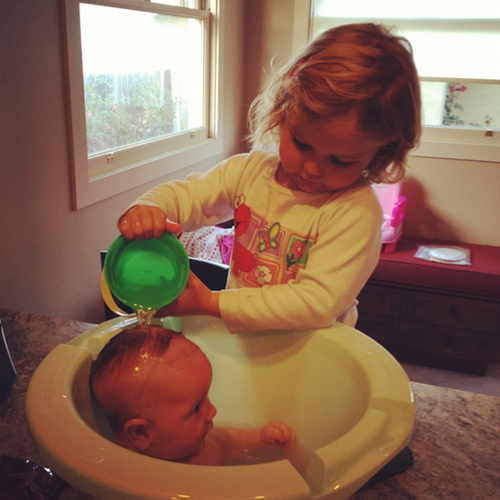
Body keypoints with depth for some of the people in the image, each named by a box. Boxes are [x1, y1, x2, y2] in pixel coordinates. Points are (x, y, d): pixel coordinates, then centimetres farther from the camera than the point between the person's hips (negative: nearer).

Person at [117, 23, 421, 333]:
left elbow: (319, 303, -25)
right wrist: (146, 209, -16)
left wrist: (211, 304, -26)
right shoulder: (250, 170, -1)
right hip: (237, 337, 4)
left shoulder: (357, 210, -19)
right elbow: (183, 195, 8)